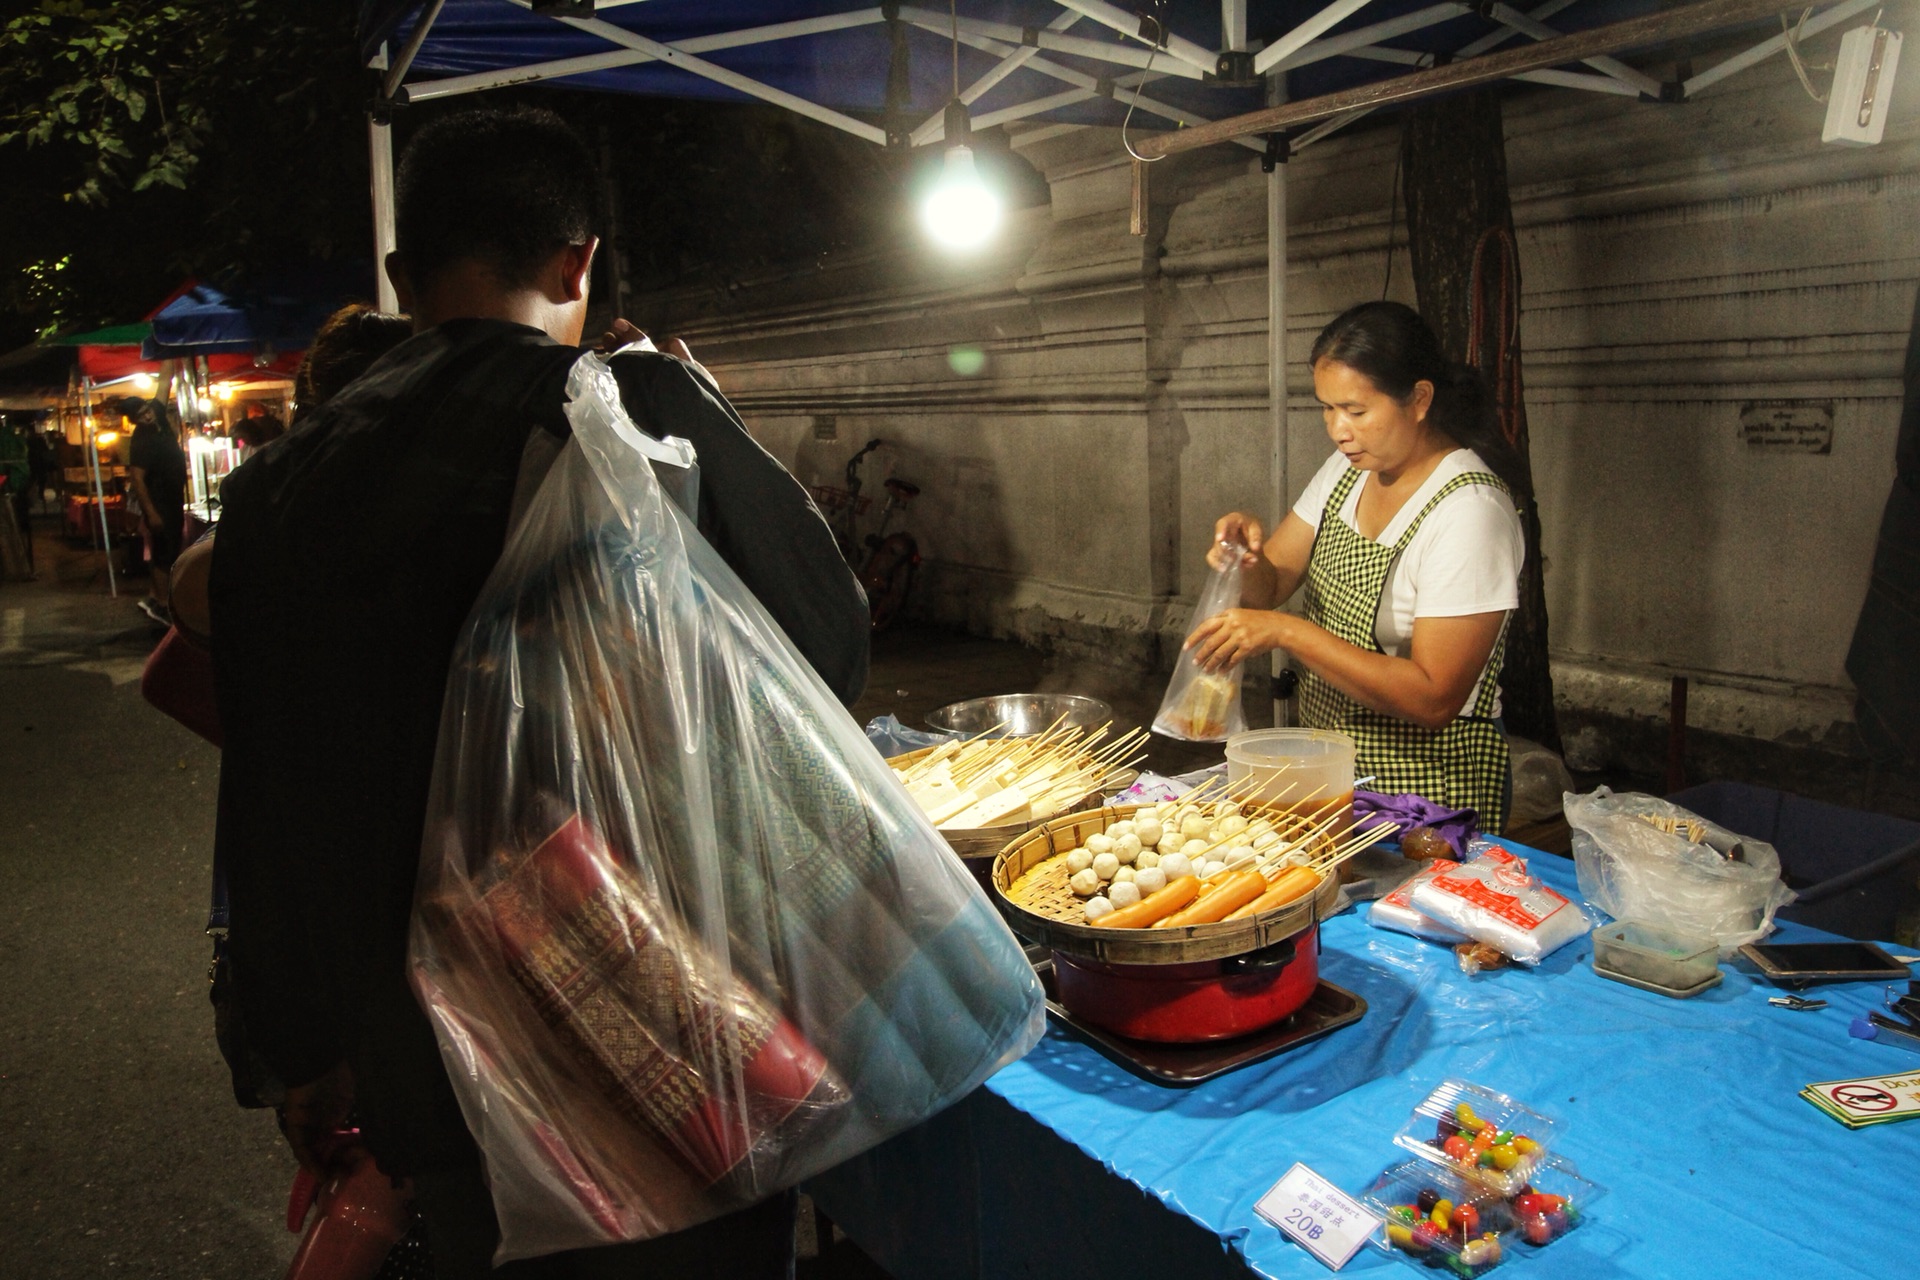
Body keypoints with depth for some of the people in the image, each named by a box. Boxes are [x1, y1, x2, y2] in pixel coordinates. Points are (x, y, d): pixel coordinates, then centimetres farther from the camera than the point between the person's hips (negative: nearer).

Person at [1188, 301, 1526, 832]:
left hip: (1425, 785, -7)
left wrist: (1287, 632, -29)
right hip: (1326, 761, 7)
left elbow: (1435, 699, -26)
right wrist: (1249, 558, -18)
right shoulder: (1348, 469, 2)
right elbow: (1270, 588, 5)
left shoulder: (1470, 510, -22)